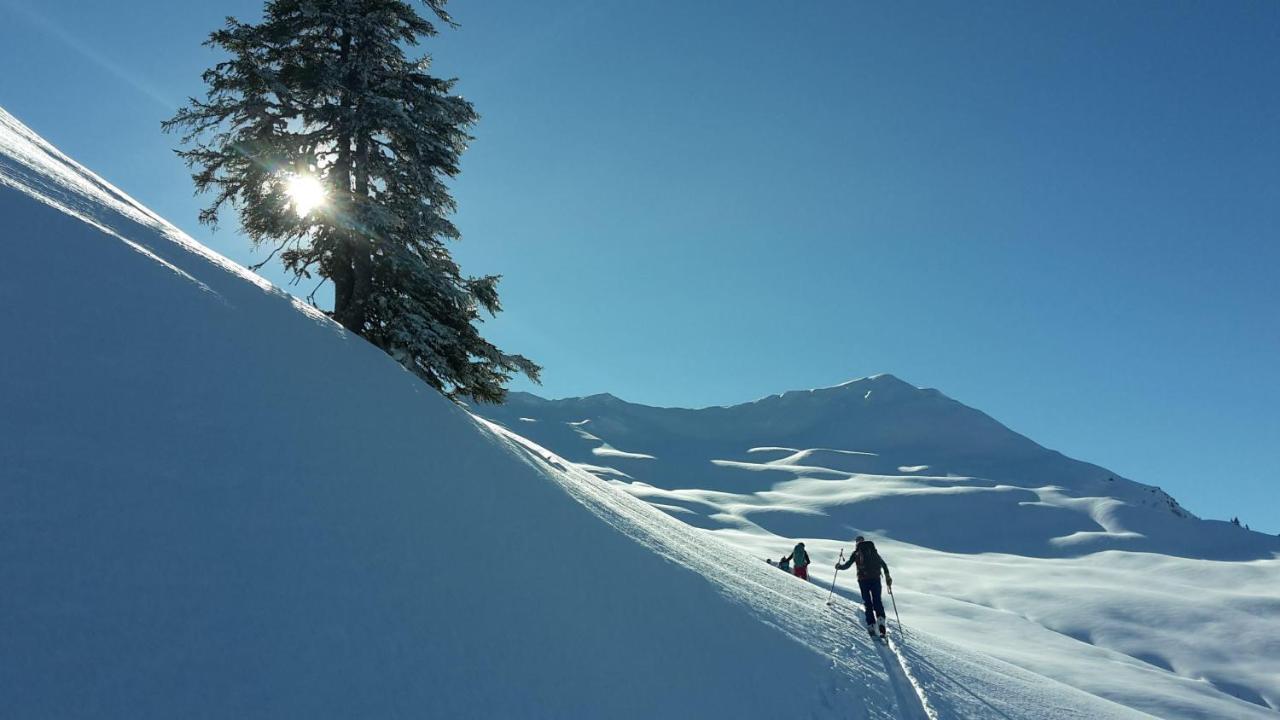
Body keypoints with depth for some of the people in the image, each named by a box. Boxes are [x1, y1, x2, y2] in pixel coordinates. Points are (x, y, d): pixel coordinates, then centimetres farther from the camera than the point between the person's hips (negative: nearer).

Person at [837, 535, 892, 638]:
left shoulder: (856, 553, 7)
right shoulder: (873, 550, 14)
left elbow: (847, 565, 9)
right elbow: (883, 564, 13)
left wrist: (839, 567, 28)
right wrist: (887, 576, 17)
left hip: (863, 579, -1)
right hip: (875, 578, 1)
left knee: (868, 603, 4)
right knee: (877, 601, 4)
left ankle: (871, 626, -5)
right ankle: (881, 622, -17)